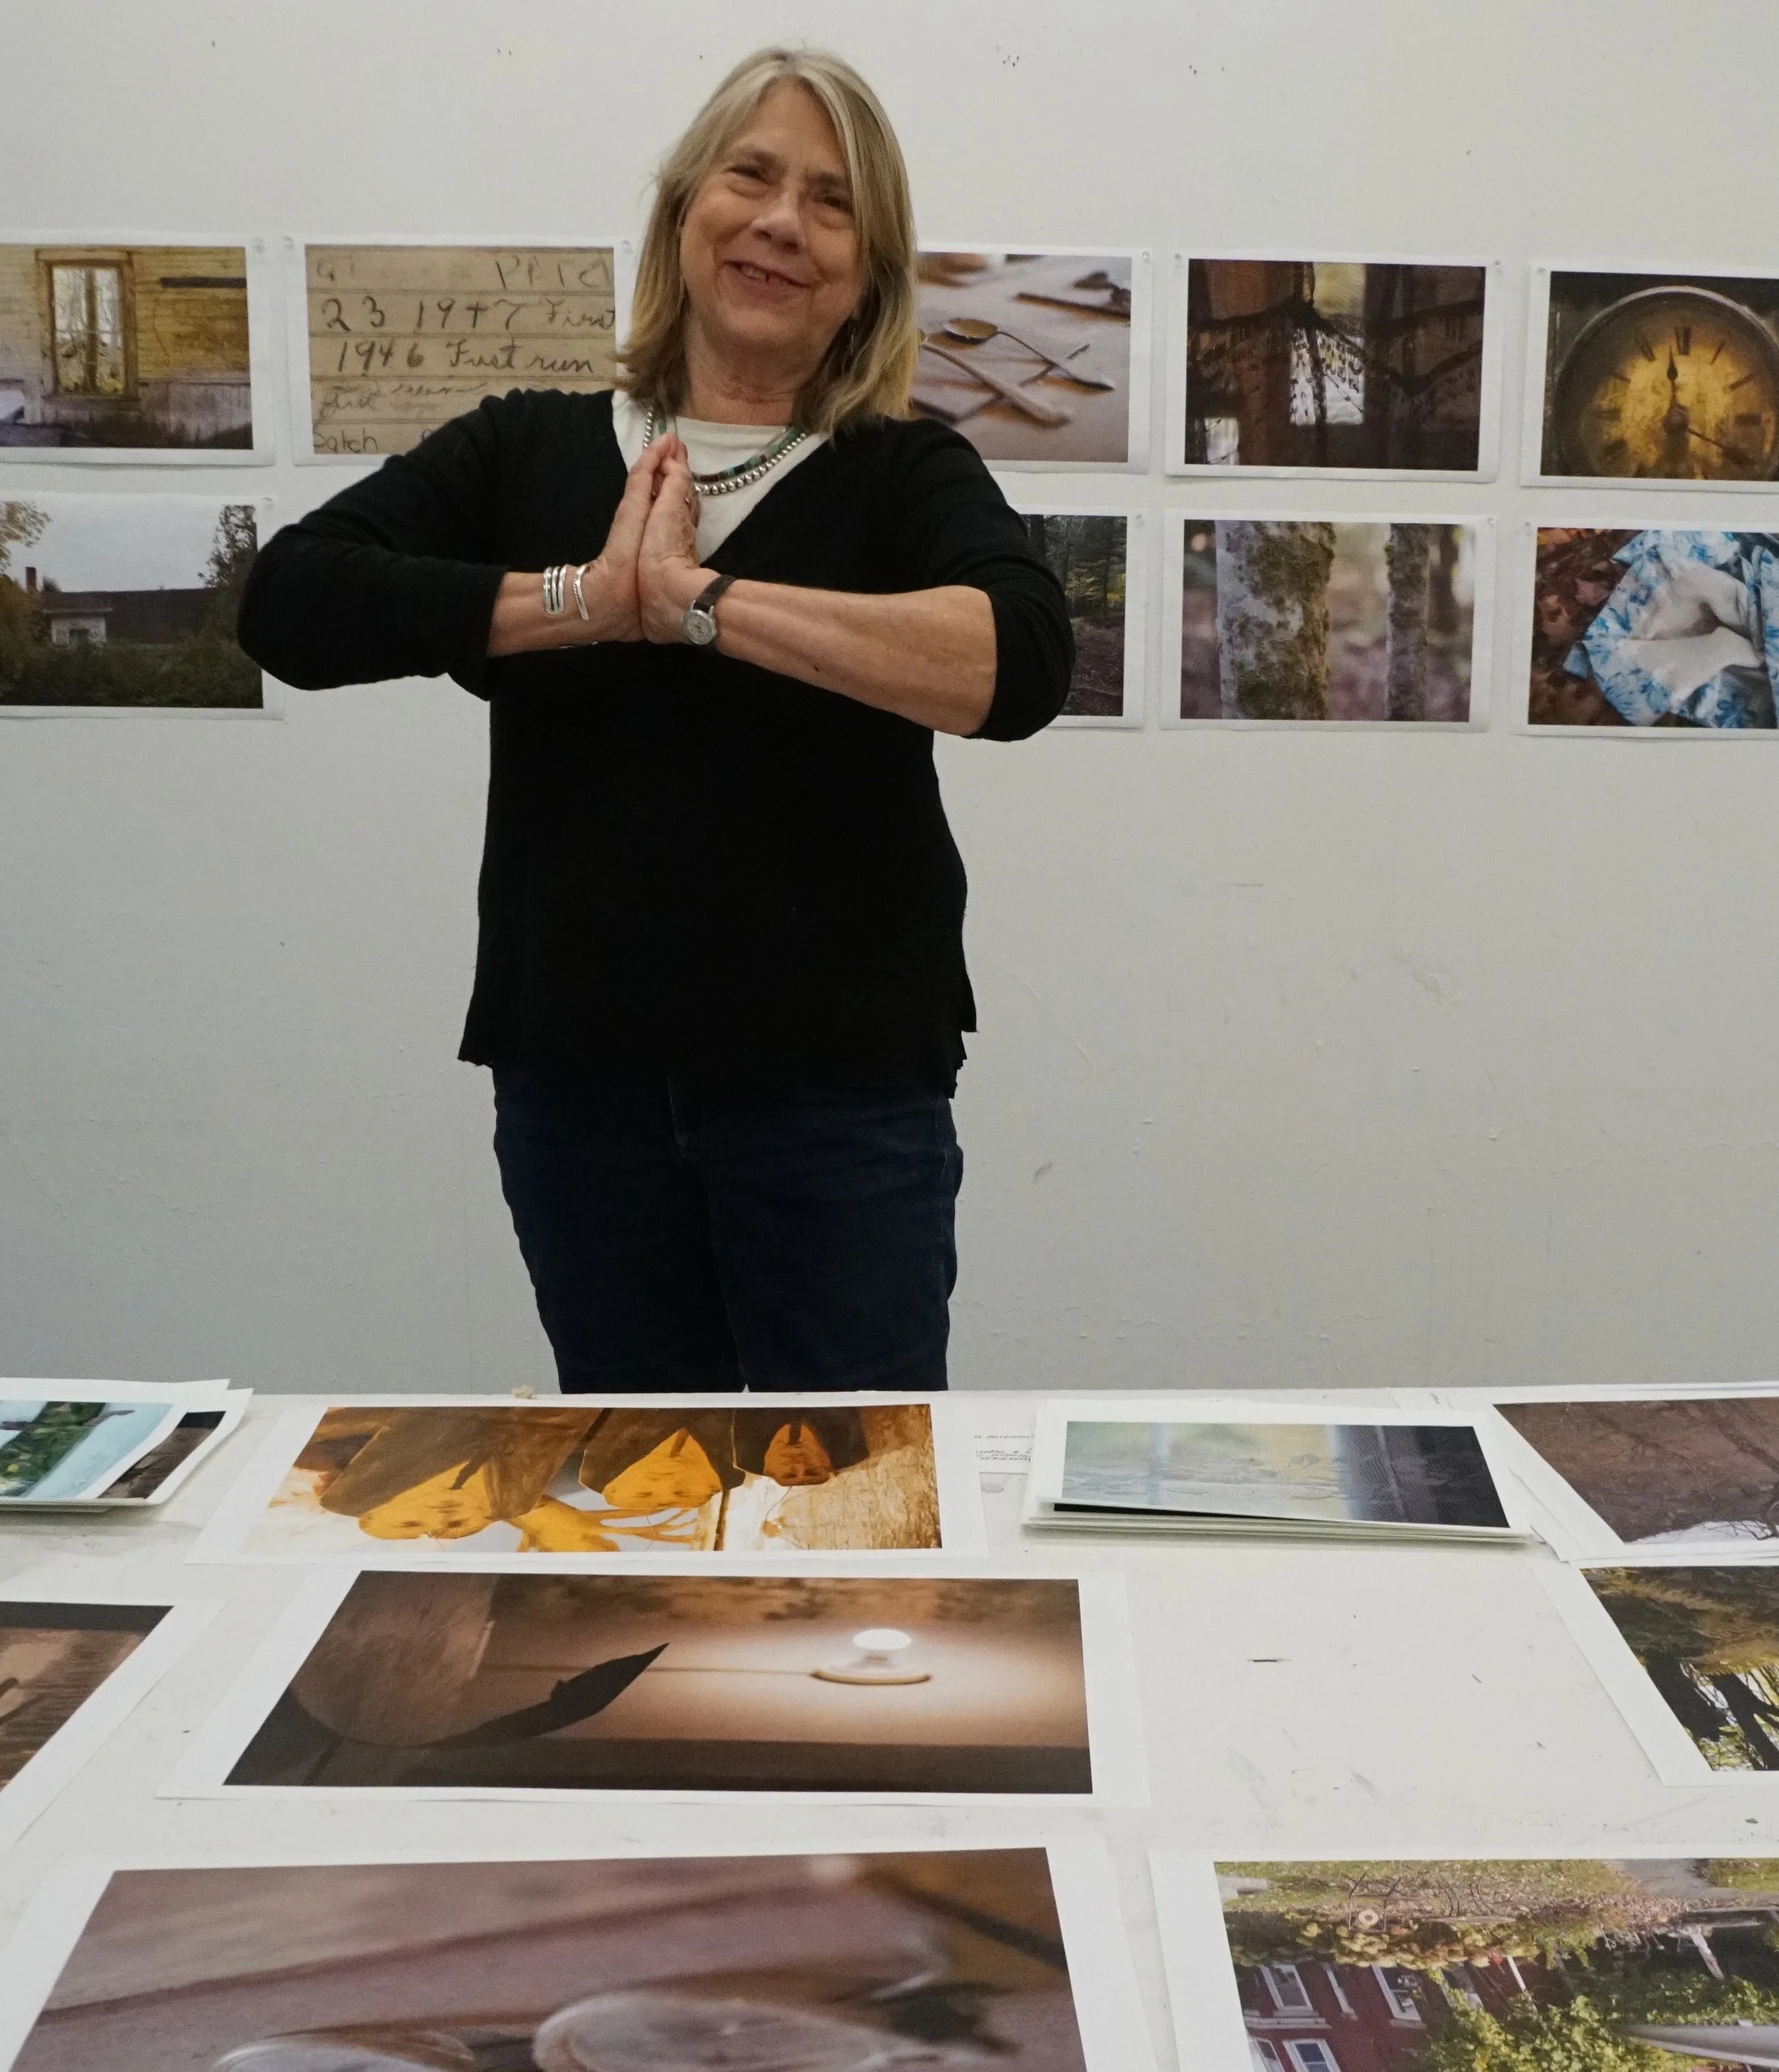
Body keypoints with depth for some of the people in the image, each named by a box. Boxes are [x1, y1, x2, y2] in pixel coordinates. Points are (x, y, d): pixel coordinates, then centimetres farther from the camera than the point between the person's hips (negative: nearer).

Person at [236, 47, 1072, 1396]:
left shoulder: (906, 472, -2)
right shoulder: (525, 449, 5)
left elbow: (1023, 664, -22)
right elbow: (288, 605, -8)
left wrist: (700, 599, -23)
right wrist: (587, 597, -16)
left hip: (839, 1085, -2)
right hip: (575, 1079, 3)